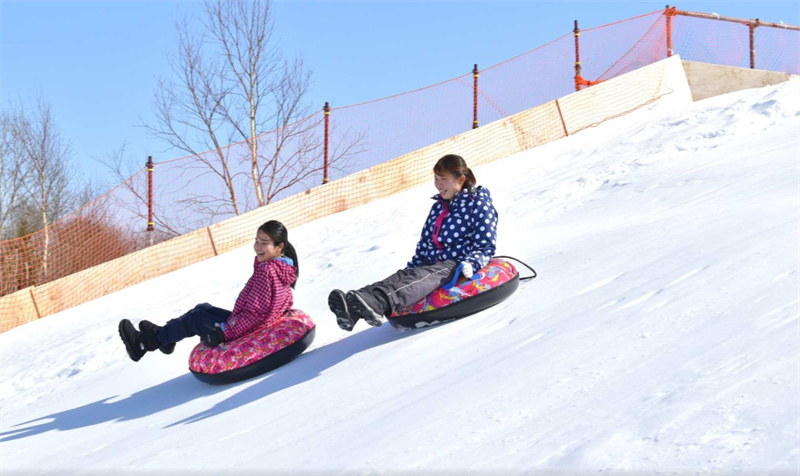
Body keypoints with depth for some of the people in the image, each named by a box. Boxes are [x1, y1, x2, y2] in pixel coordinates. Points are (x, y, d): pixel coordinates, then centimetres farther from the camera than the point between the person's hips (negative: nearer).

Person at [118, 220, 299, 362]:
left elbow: (255, 313, -29)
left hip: (247, 331, -9)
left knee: (196, 319, 4)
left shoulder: (267, 271, -27)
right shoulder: (282, 267, 2)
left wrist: (224, 331, -23)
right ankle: (162, 335, 32)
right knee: (203, 309, 20)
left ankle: (143, 343, 17)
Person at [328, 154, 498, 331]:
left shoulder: (478, 203, 1)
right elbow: (424, 244, 25)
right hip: (433, 264, 7)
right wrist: (411, 267, 14)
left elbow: (486, 246, -6)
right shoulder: (438, 206, 22)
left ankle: (377, 303, -67)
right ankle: (354, 304, -54)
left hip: (459, 266, -7)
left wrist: (471, 264, -24)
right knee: (401, 276, -25)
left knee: (422, 276, -36)